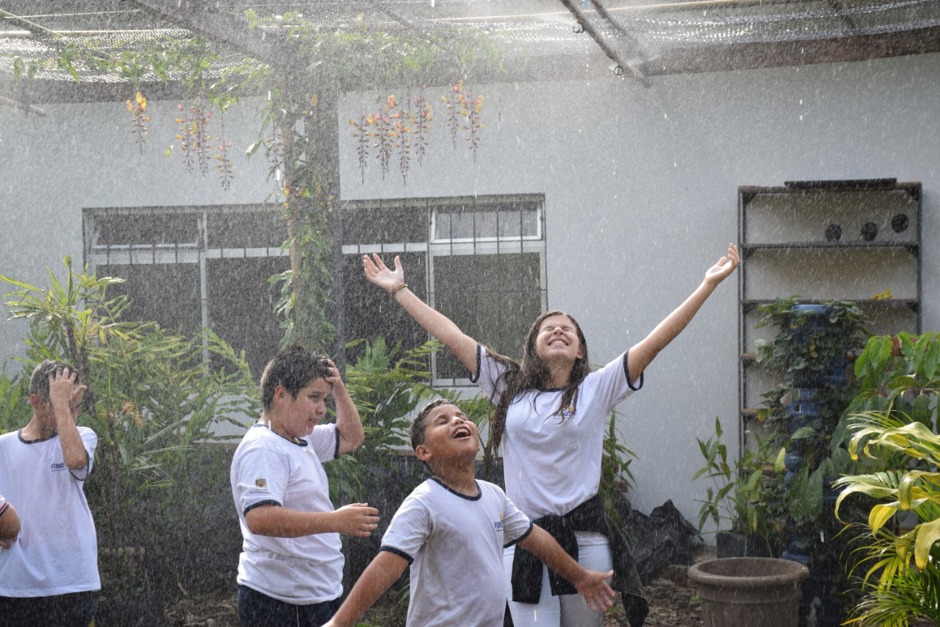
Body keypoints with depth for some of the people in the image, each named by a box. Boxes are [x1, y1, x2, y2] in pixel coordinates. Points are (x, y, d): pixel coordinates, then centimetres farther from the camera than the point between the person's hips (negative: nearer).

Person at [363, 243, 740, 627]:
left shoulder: (596, 389, 5)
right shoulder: (509, 387, 11)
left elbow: (655, 342, 0)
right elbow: (452, 337, 13)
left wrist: (708, 285, -5)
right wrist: (399, 291, 15)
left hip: (584, 538, -1)